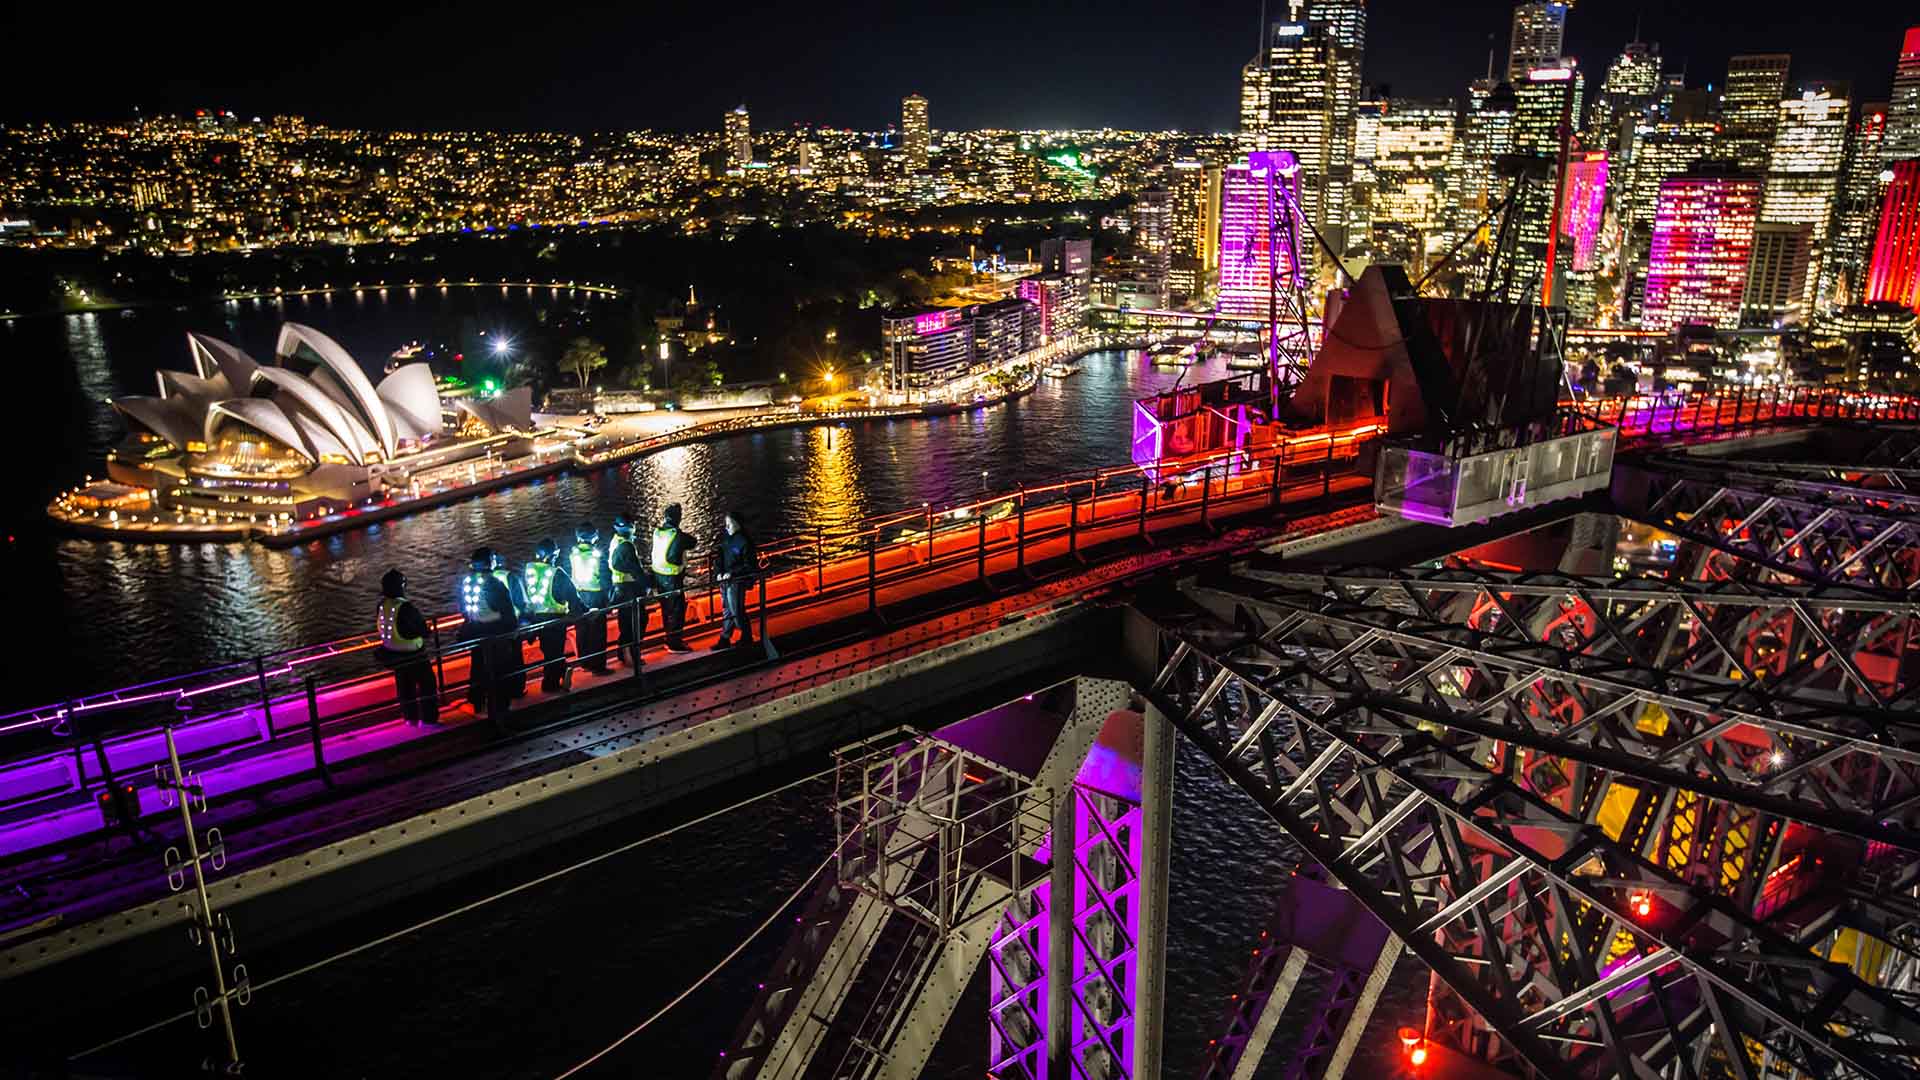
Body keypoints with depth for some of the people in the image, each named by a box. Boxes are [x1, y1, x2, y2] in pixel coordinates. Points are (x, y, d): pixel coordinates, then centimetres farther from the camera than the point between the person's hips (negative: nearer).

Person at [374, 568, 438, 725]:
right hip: (413, 654, -7)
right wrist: (422, 620, -2)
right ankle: (429, 719, 12)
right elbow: (423, 631, -22)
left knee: (405, 686, 22)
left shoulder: (381, 606, -6)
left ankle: (411, 716, 34)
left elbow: (381, 627, 9)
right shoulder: (405, 607, -28)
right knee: (427, 685, 8)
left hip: (393, 654, 7)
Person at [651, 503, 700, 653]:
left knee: (667, 609, 17)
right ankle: (675, 643, 3)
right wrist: (695, 538, 19)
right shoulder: (678, 535, -18)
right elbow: (694, 543, 0)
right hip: (672, 578, -7)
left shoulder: (657, 533, 0)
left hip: (658, 576, 7)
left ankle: (670, 639, 28)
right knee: (677, 610, 1)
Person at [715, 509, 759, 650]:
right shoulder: (726, 538, 6)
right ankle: (724, 640, 20)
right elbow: (721, 556, 16)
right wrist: (720, 572, 2)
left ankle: (746, 637, 15)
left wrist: (732, 573, -17)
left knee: (736, 611, -2)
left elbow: (749, 565, -14)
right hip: (725, 580, 7)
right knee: (728, 610, 13)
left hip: (737, 581, -7)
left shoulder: (744, 541, -15)